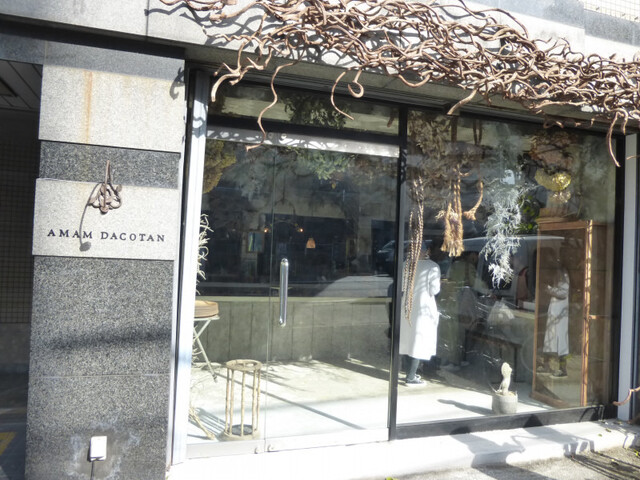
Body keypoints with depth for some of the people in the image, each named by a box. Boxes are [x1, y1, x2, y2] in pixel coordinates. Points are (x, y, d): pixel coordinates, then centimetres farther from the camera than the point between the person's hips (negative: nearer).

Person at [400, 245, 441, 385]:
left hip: (407, 307, 5)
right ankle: (411, 377, 5)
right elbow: (434, 290, -11)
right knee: (419, 341, 3)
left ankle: (410, 372, 26)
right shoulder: (433, 267, -12)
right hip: (423, 308, -5)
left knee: (407, 340, 15)